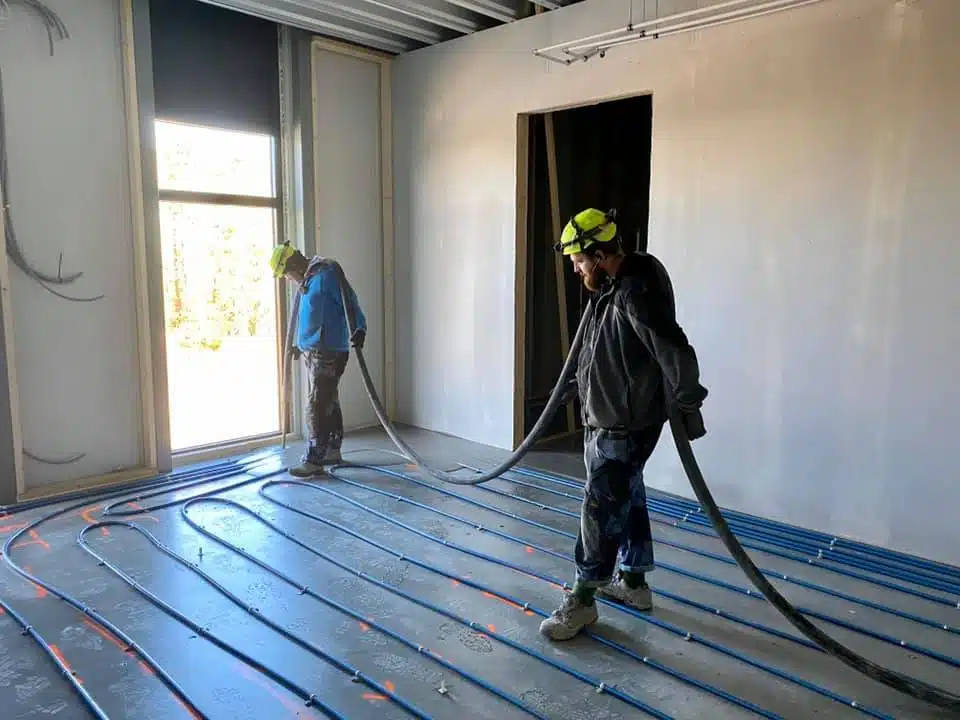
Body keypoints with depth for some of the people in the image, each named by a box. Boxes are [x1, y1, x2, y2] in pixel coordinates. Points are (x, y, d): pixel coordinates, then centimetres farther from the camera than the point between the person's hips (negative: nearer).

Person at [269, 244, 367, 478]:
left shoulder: (326, 275, -11)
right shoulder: (308, 281, 19)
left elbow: (350, 302, -19)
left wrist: (359, 328, -31)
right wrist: (299, 343, 38)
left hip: (328, 353, -10)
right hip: (313, 352, 10)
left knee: (317, 406, -10)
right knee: (328, 404, 16)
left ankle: (314, 461, -7)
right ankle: (332, 451, 27)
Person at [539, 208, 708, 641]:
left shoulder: (637, 293, -24)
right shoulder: (613, 289, 8)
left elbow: (676, 353, -26)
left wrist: (688, 404, -19)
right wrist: (580, 384, 26)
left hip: (625, 427, -10)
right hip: (608, 422, 10)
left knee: (601, 510, -2)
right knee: (628, 501, 19)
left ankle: (582, 600, 11)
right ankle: (633, 583, 34)